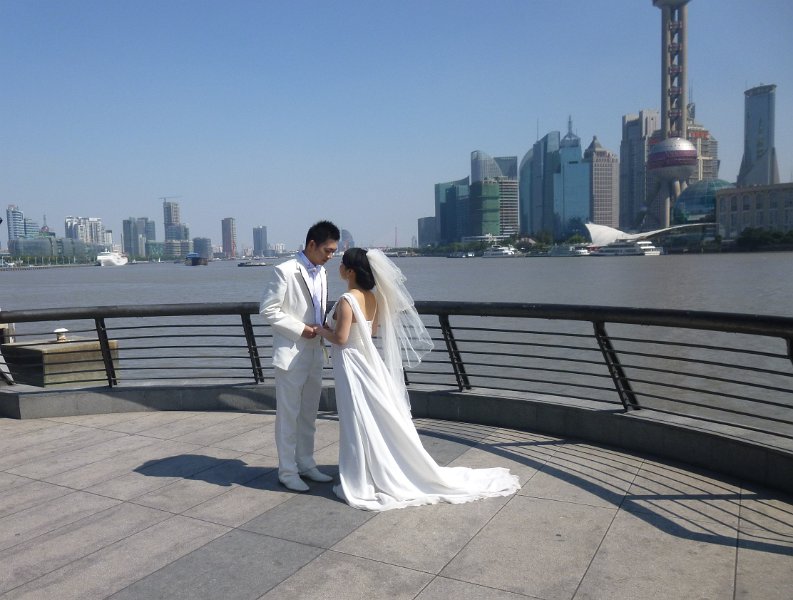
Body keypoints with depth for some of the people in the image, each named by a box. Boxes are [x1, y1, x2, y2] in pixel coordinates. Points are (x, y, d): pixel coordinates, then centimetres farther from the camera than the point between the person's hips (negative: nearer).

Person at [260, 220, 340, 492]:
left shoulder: (321, 272, 9)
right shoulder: (285, 271, -13)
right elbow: (268, 310, -14)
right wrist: (300, 329, -16)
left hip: (315, 353, 7)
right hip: (291, 354, -7)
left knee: (309, 414, 16)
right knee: (288, 415, 4)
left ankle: (306, 464, 29)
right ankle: (287, 471, 16)